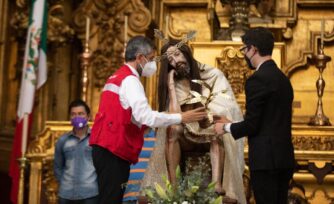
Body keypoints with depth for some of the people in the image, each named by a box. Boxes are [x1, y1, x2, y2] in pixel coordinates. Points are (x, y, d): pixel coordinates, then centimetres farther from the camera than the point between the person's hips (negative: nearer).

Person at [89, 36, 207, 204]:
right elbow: (144, 116, -25)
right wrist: (181, 118, -20)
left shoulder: (117, 77, 19)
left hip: (107, 148, 10)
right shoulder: (130, 80, -13)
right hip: (114, 151, -10)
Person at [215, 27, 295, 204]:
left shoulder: (258, 79, -13)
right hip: (284, 157, 9)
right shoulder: (282, 78, 13)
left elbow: (251, 125, -15)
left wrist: (226, 127, 3)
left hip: (265, 158, -9)